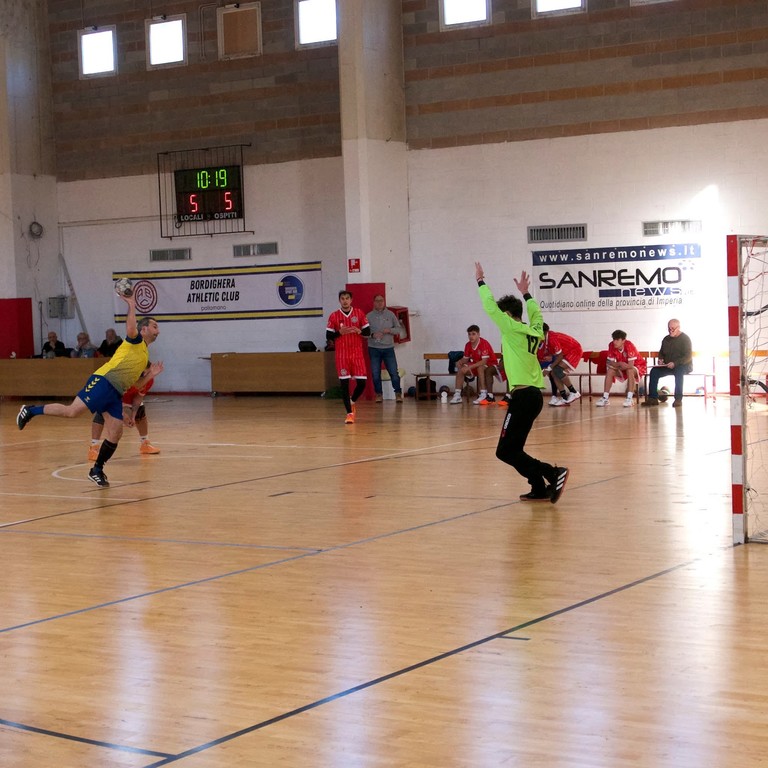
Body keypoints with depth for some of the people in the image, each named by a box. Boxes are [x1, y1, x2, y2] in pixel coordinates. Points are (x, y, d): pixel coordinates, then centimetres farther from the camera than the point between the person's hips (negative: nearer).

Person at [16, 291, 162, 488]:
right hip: (103, 381, -9)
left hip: (116, 393, 9)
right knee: (72, 411, -18)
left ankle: (97, 470, 12)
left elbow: (135, 383, 29)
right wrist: (131, 305, -18)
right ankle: (31, 411, 0)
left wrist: (151, 374, 18)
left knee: (115, 434, 0)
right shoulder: (135, 340, 3)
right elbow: (131, 328, -23)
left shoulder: (145, 354, 27)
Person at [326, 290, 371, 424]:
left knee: (362, 382, -3)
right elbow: (328, 337, 2)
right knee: (344, 383, -7)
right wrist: (340, 332, -15)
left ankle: (352, 401, 27)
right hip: (341, 354, -1)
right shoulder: (334, 316, 1)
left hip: (357, 353, 1)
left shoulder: (359, 313, 4)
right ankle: (349, 413, -1)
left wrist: (358, 331, -14)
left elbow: (368, 332, 6)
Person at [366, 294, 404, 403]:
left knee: (394, 372, -3)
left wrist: (389, 330, -10)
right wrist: (372, 335, -17)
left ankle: (398, 394, 8)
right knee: (375, 374, 2)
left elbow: (399, 329, 8)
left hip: (388, 348, 0)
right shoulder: (369, 316, 3)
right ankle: (379, 394, 15)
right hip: (374, 348, 0)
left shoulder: (390, 314, 6)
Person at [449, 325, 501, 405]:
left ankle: (483, 395, -38)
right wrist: (460, 362, -18)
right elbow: (466, 358, 7)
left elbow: (484, 361, -32)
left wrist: (469, 367, -37)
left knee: (480, 368, -38)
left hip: (491, 365, -7)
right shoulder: (468, 345, -4)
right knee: (461, 370, -10)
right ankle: (457, 395, -10)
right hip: (477, 365, 7)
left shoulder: (484, 343, -25)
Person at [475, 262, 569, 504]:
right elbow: (536, 312, 33)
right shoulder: (534, 331, 12)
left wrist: (481, 281, 4)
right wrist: (526, 293, 42)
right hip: (533, 395, 9)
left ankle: (554, 474, -14)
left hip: (523, 396, -9)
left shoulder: (513, 328, -8)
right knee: (513, 449, 14)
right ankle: (540, 489, 11)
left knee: (505, 451, -7)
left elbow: (491, 307, -7)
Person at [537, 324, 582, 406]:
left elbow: (560, 356, -25)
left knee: (557, 370, -21)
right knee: (553, 372, -1)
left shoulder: (552, 339, -31)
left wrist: (549, 368, -21)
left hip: (575, 350, -9)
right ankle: (565, 399, 0)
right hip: (566, 352, 9)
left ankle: (574, 393, -9)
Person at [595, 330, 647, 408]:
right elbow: (609, 362, -12)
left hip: (637, 366, -5)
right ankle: (605, 398, -17)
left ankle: (629, 398, -34)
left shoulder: (629, 346, -32)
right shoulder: (612, 346, -16)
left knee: (630, 370, -36)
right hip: (622, 368, 5)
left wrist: (617, 365, -23)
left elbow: (630, 365, -35)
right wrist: (619, 364, -30)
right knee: (609, 371, -18)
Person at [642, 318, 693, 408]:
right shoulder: (666, 339, 11)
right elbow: (661, 352, 25)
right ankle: (653, 398, -22)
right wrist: (660, 359, 0)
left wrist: (675, 363, -27)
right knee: (654, 371, -19)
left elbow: (688, 357, -16)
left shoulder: (685, 339, -7)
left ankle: (678, 399, -35)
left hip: (683, 366, -6)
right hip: (668, 366, 6)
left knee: (679, 371, -39)